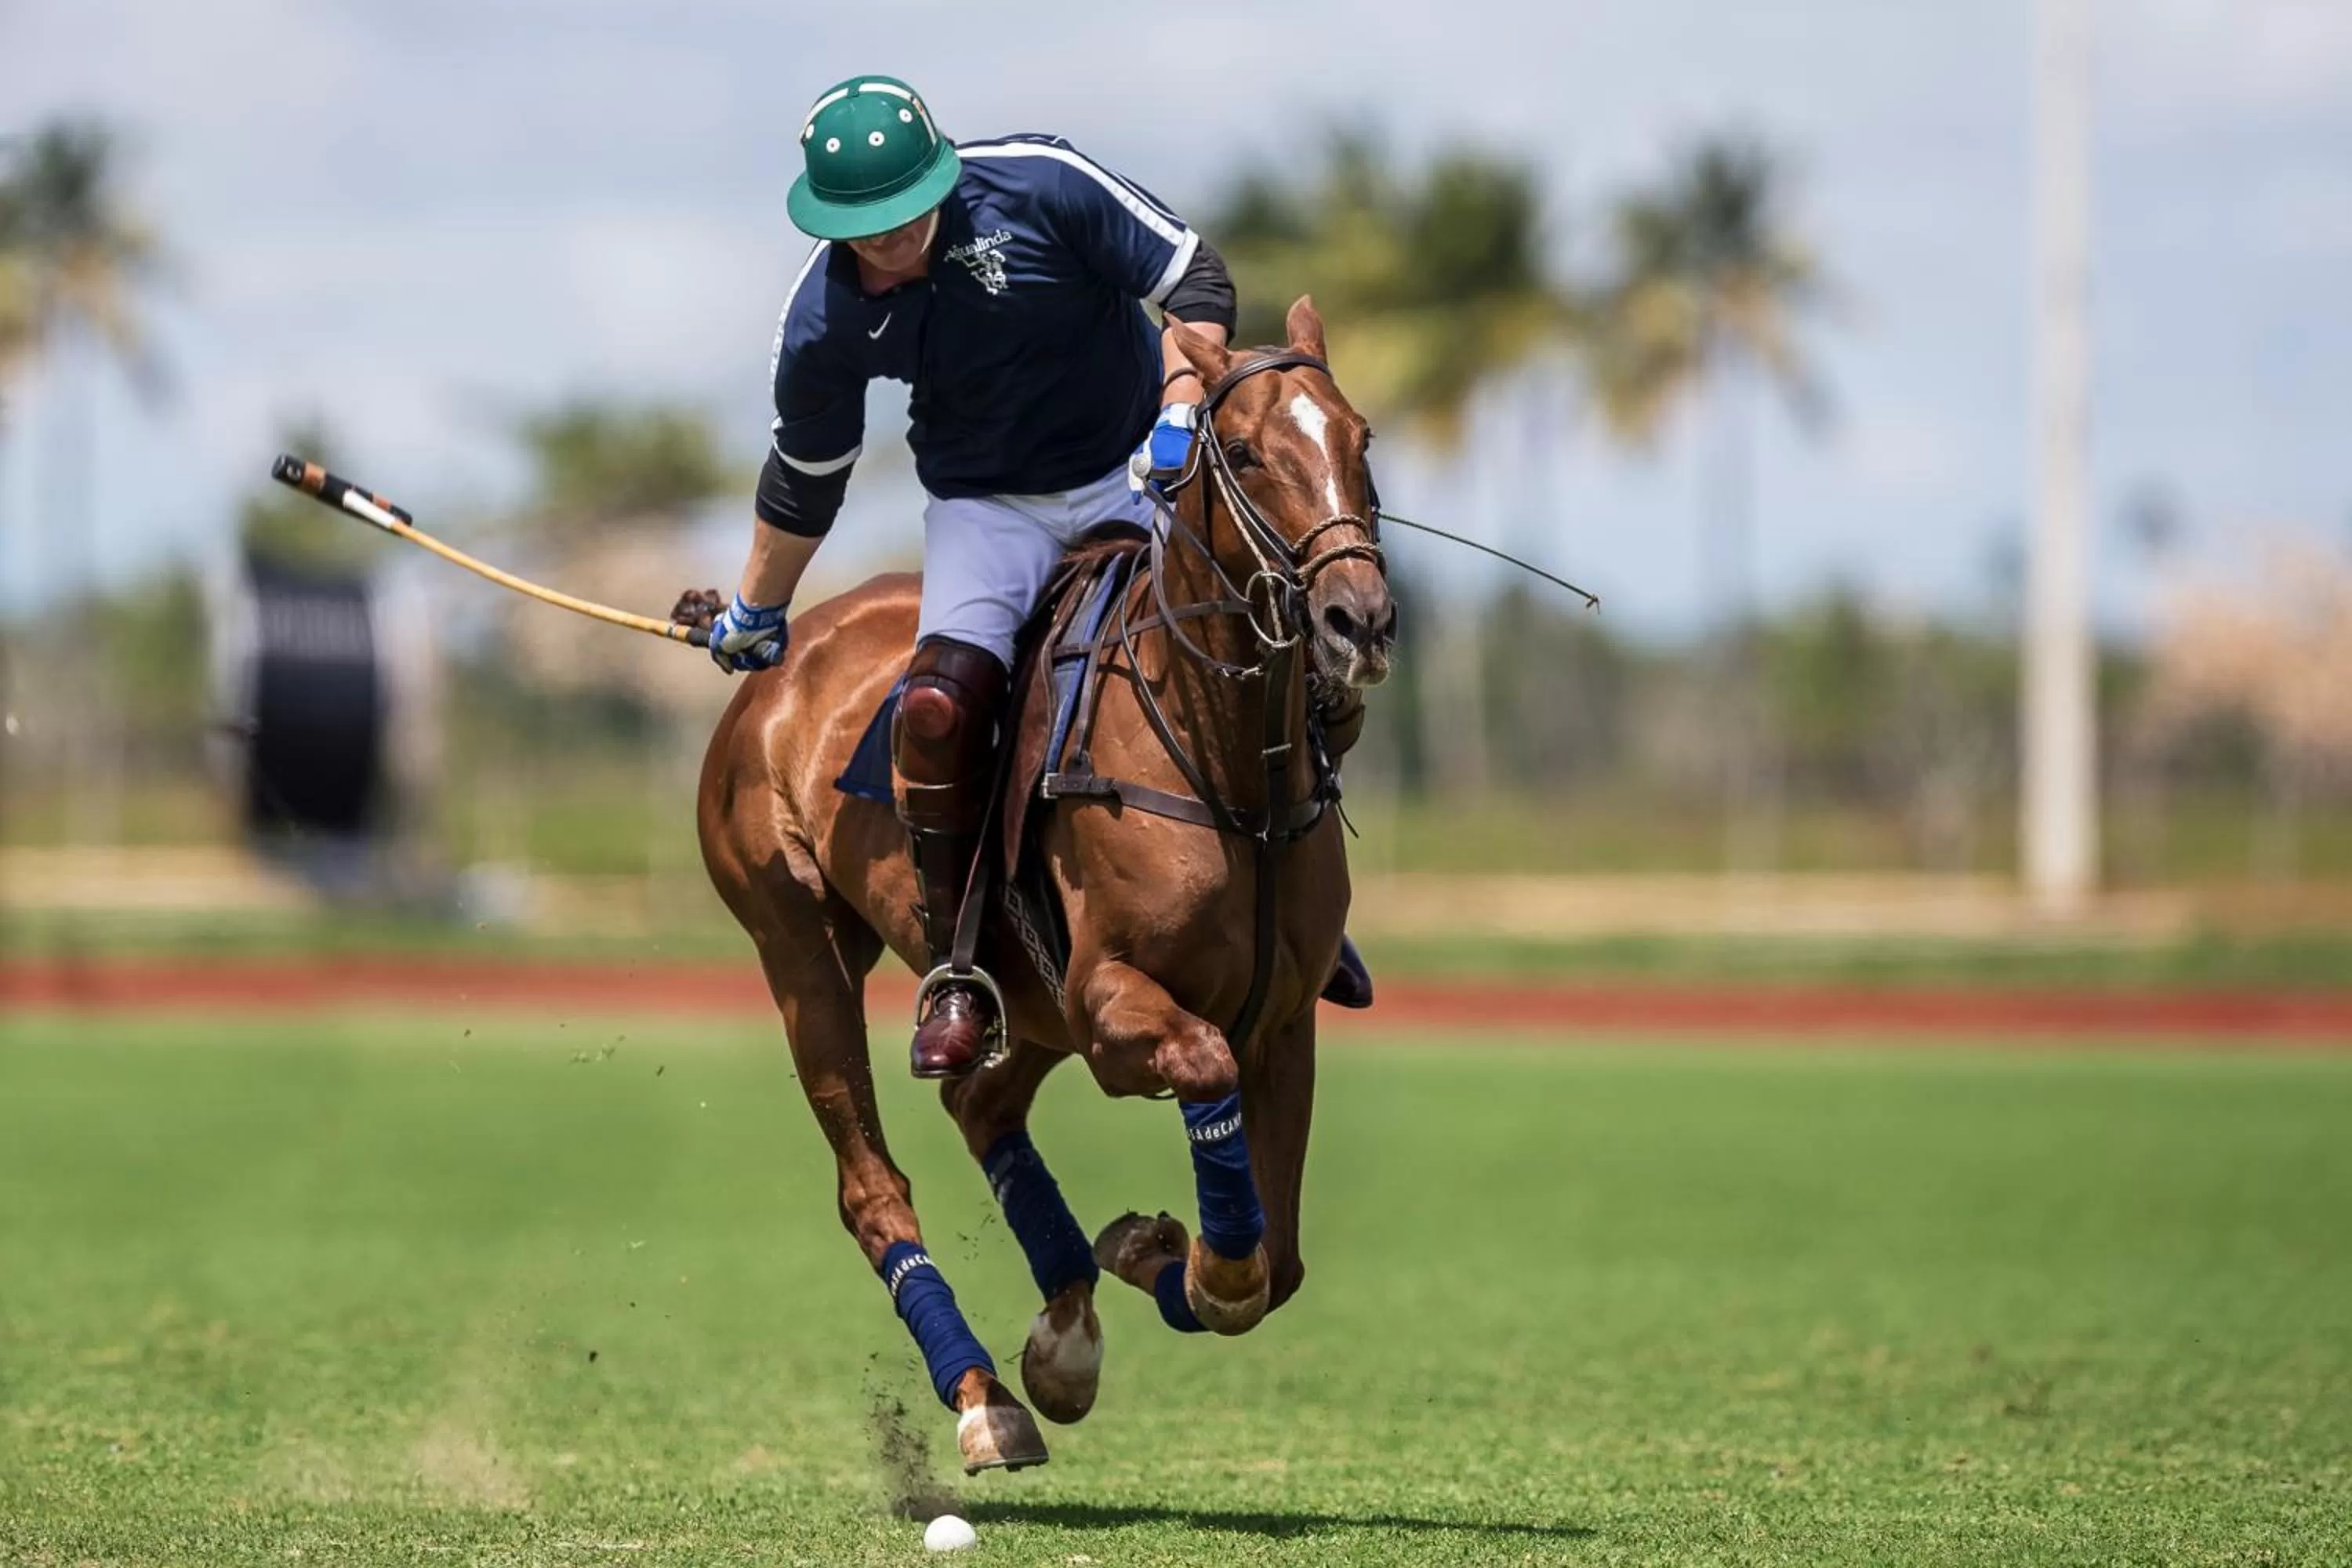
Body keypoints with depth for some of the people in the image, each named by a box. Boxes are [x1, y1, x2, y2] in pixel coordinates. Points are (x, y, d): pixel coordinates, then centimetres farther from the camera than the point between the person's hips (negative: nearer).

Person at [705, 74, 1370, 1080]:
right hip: (987, 508, 0)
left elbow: (1193, 277, -14)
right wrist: (756, 615, 13)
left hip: (1134, 477, 0)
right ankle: (957, 971, -11)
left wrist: (1179, 411, -27)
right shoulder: (824, 323, -15)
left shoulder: (1042, 185, -22)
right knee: (940, 704, -25)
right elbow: (806, 481, 2)